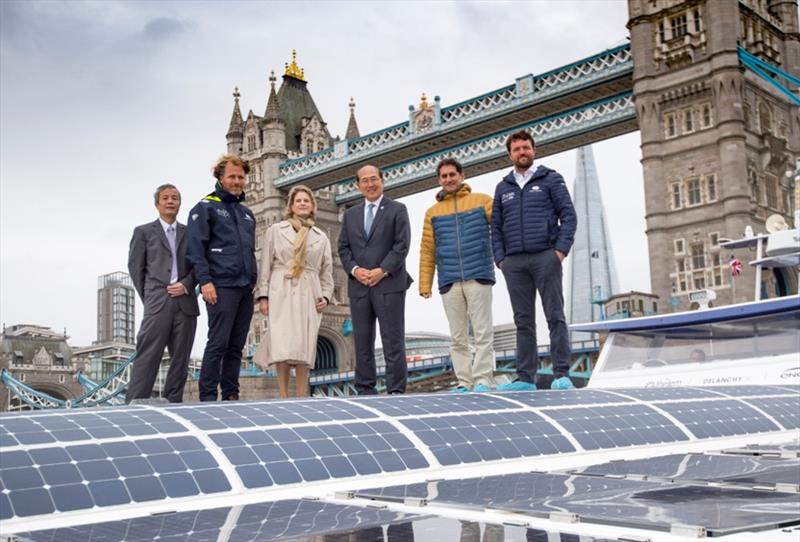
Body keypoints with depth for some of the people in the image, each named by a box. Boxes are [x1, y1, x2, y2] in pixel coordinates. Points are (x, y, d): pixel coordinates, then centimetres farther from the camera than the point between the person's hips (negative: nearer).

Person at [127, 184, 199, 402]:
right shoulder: (144, 232, 11)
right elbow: (135, 267, 8)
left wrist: (186, 284, -6)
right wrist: (149, 298, 2)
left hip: (186, 302, 3)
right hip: (158, 302, -3)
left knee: (180, 359, 4)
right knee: (147, 357, -9)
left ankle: (173, 404, 10)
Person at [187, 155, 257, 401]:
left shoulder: (246, 213, 22)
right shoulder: (205, 207, 1)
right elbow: (196, 248, -8)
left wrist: (255, 281, 16)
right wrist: (205, 281, -17)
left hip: (246, 288, 7)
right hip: (221, 286, -6)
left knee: (236, 346, 8)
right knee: (218, 344, -9)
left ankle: (231, 395, 13)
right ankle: (208, 397, -4)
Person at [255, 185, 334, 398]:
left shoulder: (321, 237, 17)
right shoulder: (275, 230, 10)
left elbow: (327, 269, 17)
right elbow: (265, 265, 6)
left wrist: (325, 295, 3)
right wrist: (262, 295, -2)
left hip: (309, 295, 2)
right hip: (281, 293, -2)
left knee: (305, 348, -3)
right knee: (282, 347, -11)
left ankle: (301, 398, 4)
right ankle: (283, 398, -5)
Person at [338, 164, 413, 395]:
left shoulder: (397, 210, 6)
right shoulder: (350, 214, 18)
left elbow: (402, 245, -3)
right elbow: (343, 248, 13)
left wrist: (383, 270, -13)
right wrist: (354, 269, -5)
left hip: (389, 284, -4)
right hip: (359, 287, 4)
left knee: (393, 341, -4)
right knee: (362, 342, 5)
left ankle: (396, 391, -2)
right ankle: (365, 391, 11)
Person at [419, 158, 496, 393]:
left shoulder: (482, 201, 9)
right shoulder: (432, 212, 16)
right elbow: (427, 250, 11)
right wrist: (425, 284, 4)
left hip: (478, 277, -3)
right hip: (449, 282, 3)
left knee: (483, 332, -5)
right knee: (458, 337, 4)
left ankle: (483, 380, -2)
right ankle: (464, 382, 8)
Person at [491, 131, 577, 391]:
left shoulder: (551, 179, 8)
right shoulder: (503, 188, 18)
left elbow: (568, 215, 1)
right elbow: (496, 227, 16)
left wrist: (561, 249, -10)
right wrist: (500, 259, 3)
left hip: (545, 257, -3)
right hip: (514, 262, 4)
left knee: (555, 316, -5)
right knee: (523, 321, 5)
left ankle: (561, 375, -4)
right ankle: (525, 377, 7)